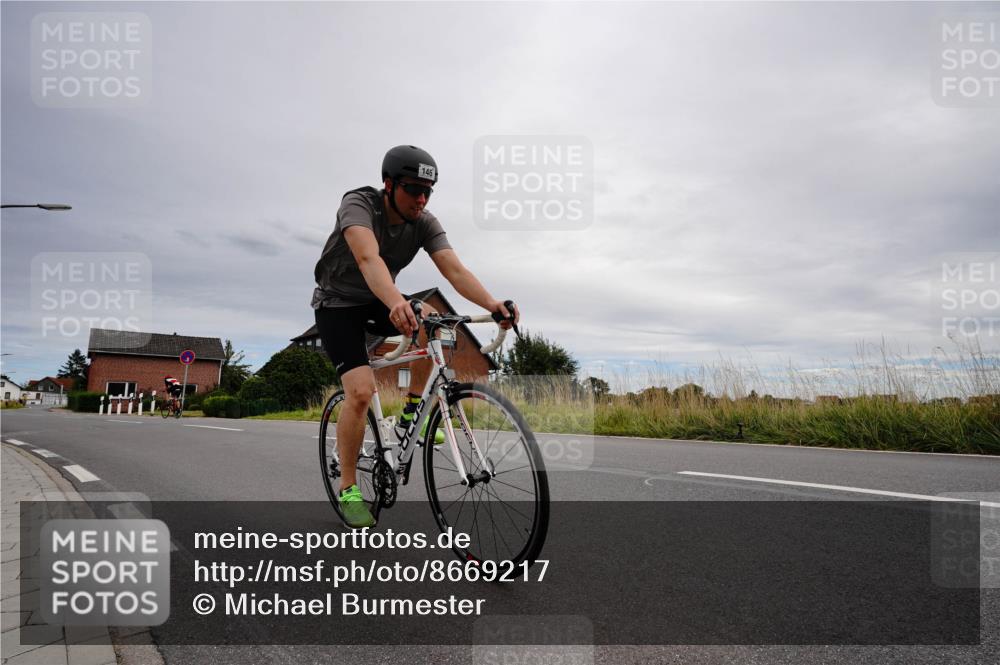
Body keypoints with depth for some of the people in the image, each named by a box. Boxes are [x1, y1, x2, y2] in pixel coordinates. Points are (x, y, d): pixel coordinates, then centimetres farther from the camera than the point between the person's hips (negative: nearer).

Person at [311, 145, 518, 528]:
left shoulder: (425, 223, -13)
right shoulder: (358, 204, -26)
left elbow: (454, 269, -27)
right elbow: (368, 258, -45)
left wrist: (491, 304, -45)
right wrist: (397, 303, -65)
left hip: (378, 302, 4)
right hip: (338, 303, -4)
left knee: (431, 318, -28)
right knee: (361, 392, -21)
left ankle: (413, 409, -8)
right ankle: (347, 487, -2)